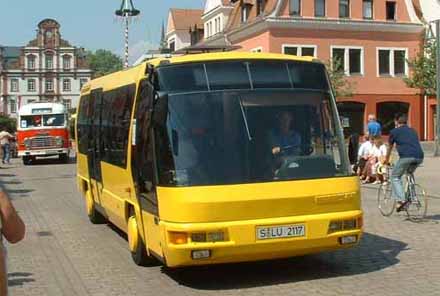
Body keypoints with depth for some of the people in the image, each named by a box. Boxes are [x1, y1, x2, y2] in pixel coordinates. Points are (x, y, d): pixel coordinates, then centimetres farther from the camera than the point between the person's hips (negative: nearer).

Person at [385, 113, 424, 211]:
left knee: (395, 177, 8)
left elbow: (390, 148, 25)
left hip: (406, 156, -5)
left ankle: (401, 200, -9)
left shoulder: (394, 132, 15)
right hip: (419, 157, 5)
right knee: (409, 174, 30)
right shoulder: (413, 131, 29)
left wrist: (386, 160, 42)